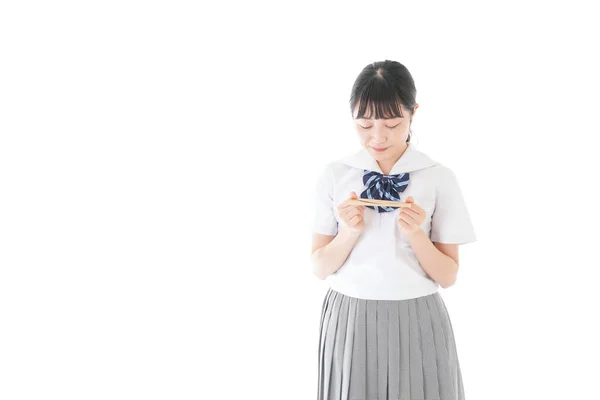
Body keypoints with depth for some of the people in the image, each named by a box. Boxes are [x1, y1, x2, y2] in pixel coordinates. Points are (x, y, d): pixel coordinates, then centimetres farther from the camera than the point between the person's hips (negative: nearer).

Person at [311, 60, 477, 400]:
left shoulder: (440, 177, -5)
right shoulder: (335, 174, -2)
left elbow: (448, 276, -3)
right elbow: (320, 268, 0)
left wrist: (416, 234, -19)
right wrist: (350, 232, -17)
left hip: (416, 323, -1)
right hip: (349, 321, 1)